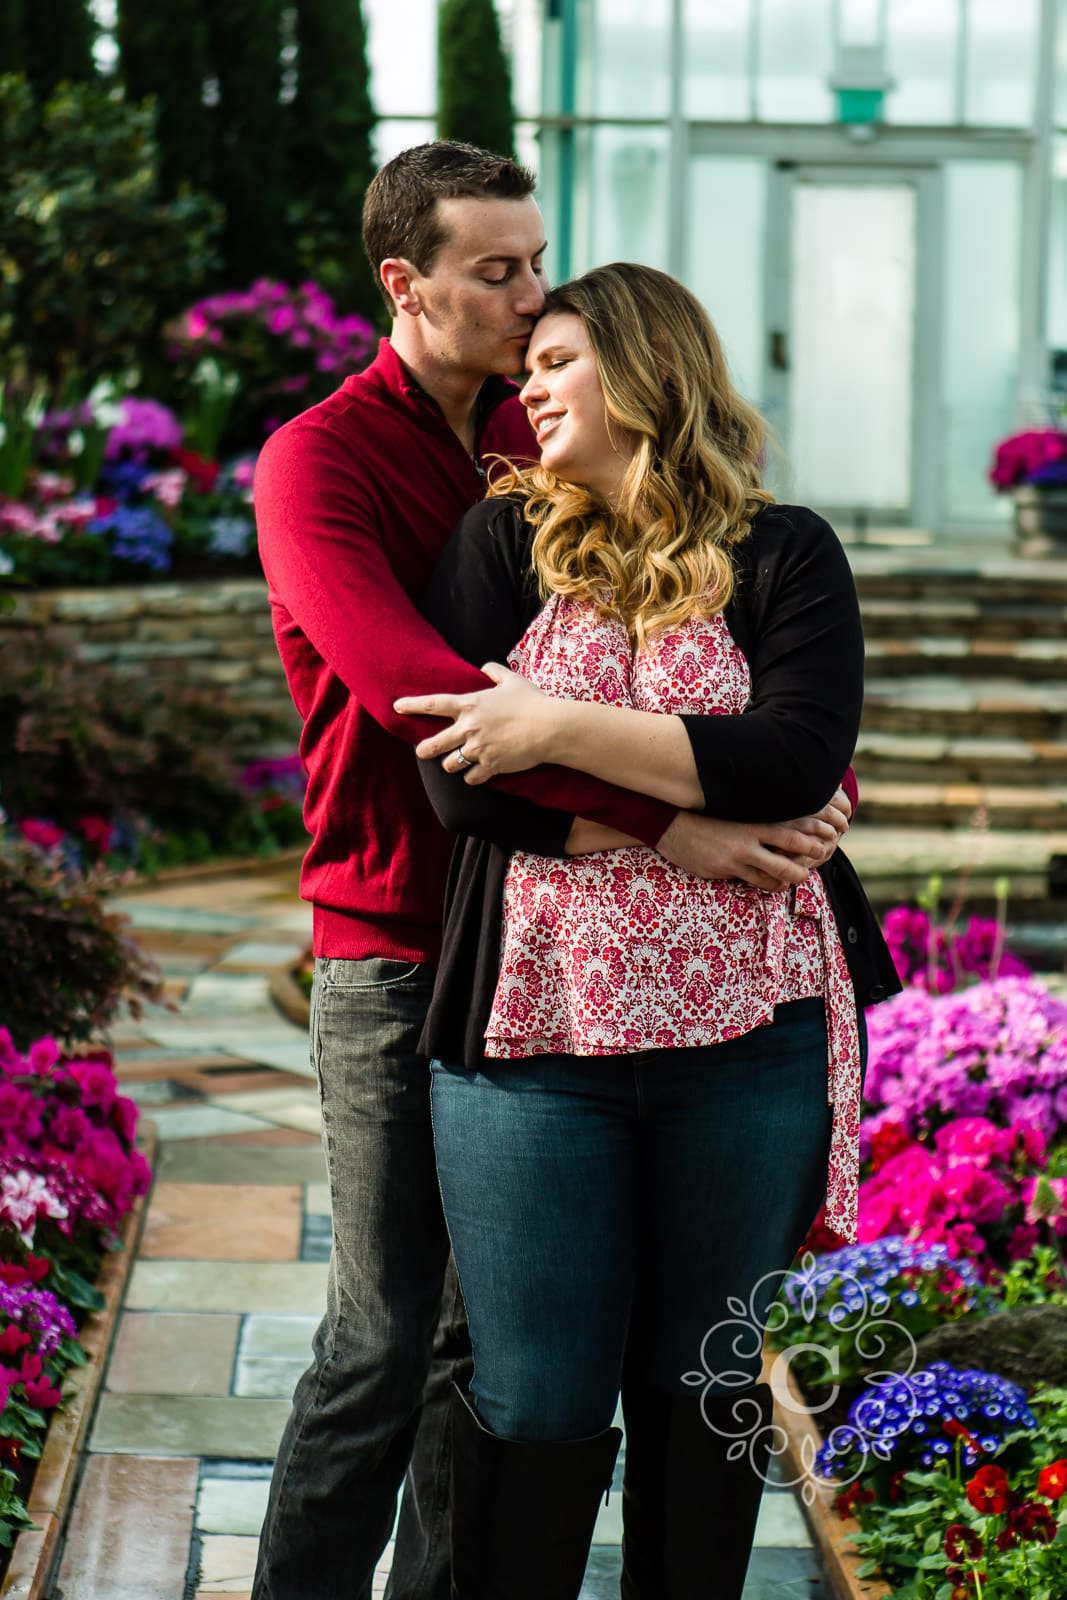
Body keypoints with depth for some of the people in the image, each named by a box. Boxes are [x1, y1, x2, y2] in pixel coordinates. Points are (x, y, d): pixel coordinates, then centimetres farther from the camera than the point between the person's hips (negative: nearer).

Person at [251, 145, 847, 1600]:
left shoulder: (541, 446, 11)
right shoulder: (319, 462, -9)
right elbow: (410, 684, -25)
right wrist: (659, 818, -31)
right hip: (396, 949, -5)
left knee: (494, 1324, 11)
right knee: (386, 1333, -3)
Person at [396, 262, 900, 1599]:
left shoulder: (782, 557, 2)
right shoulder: (504, 545, 5)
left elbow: (798, 757, -14)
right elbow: (463, 785, -5)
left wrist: (567, 729, -18)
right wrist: (702, 820, -11)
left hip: (744, 1038, 0)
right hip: (533, 1034, 0)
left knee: (700, 1378, 14)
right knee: (538, 1400, 5)